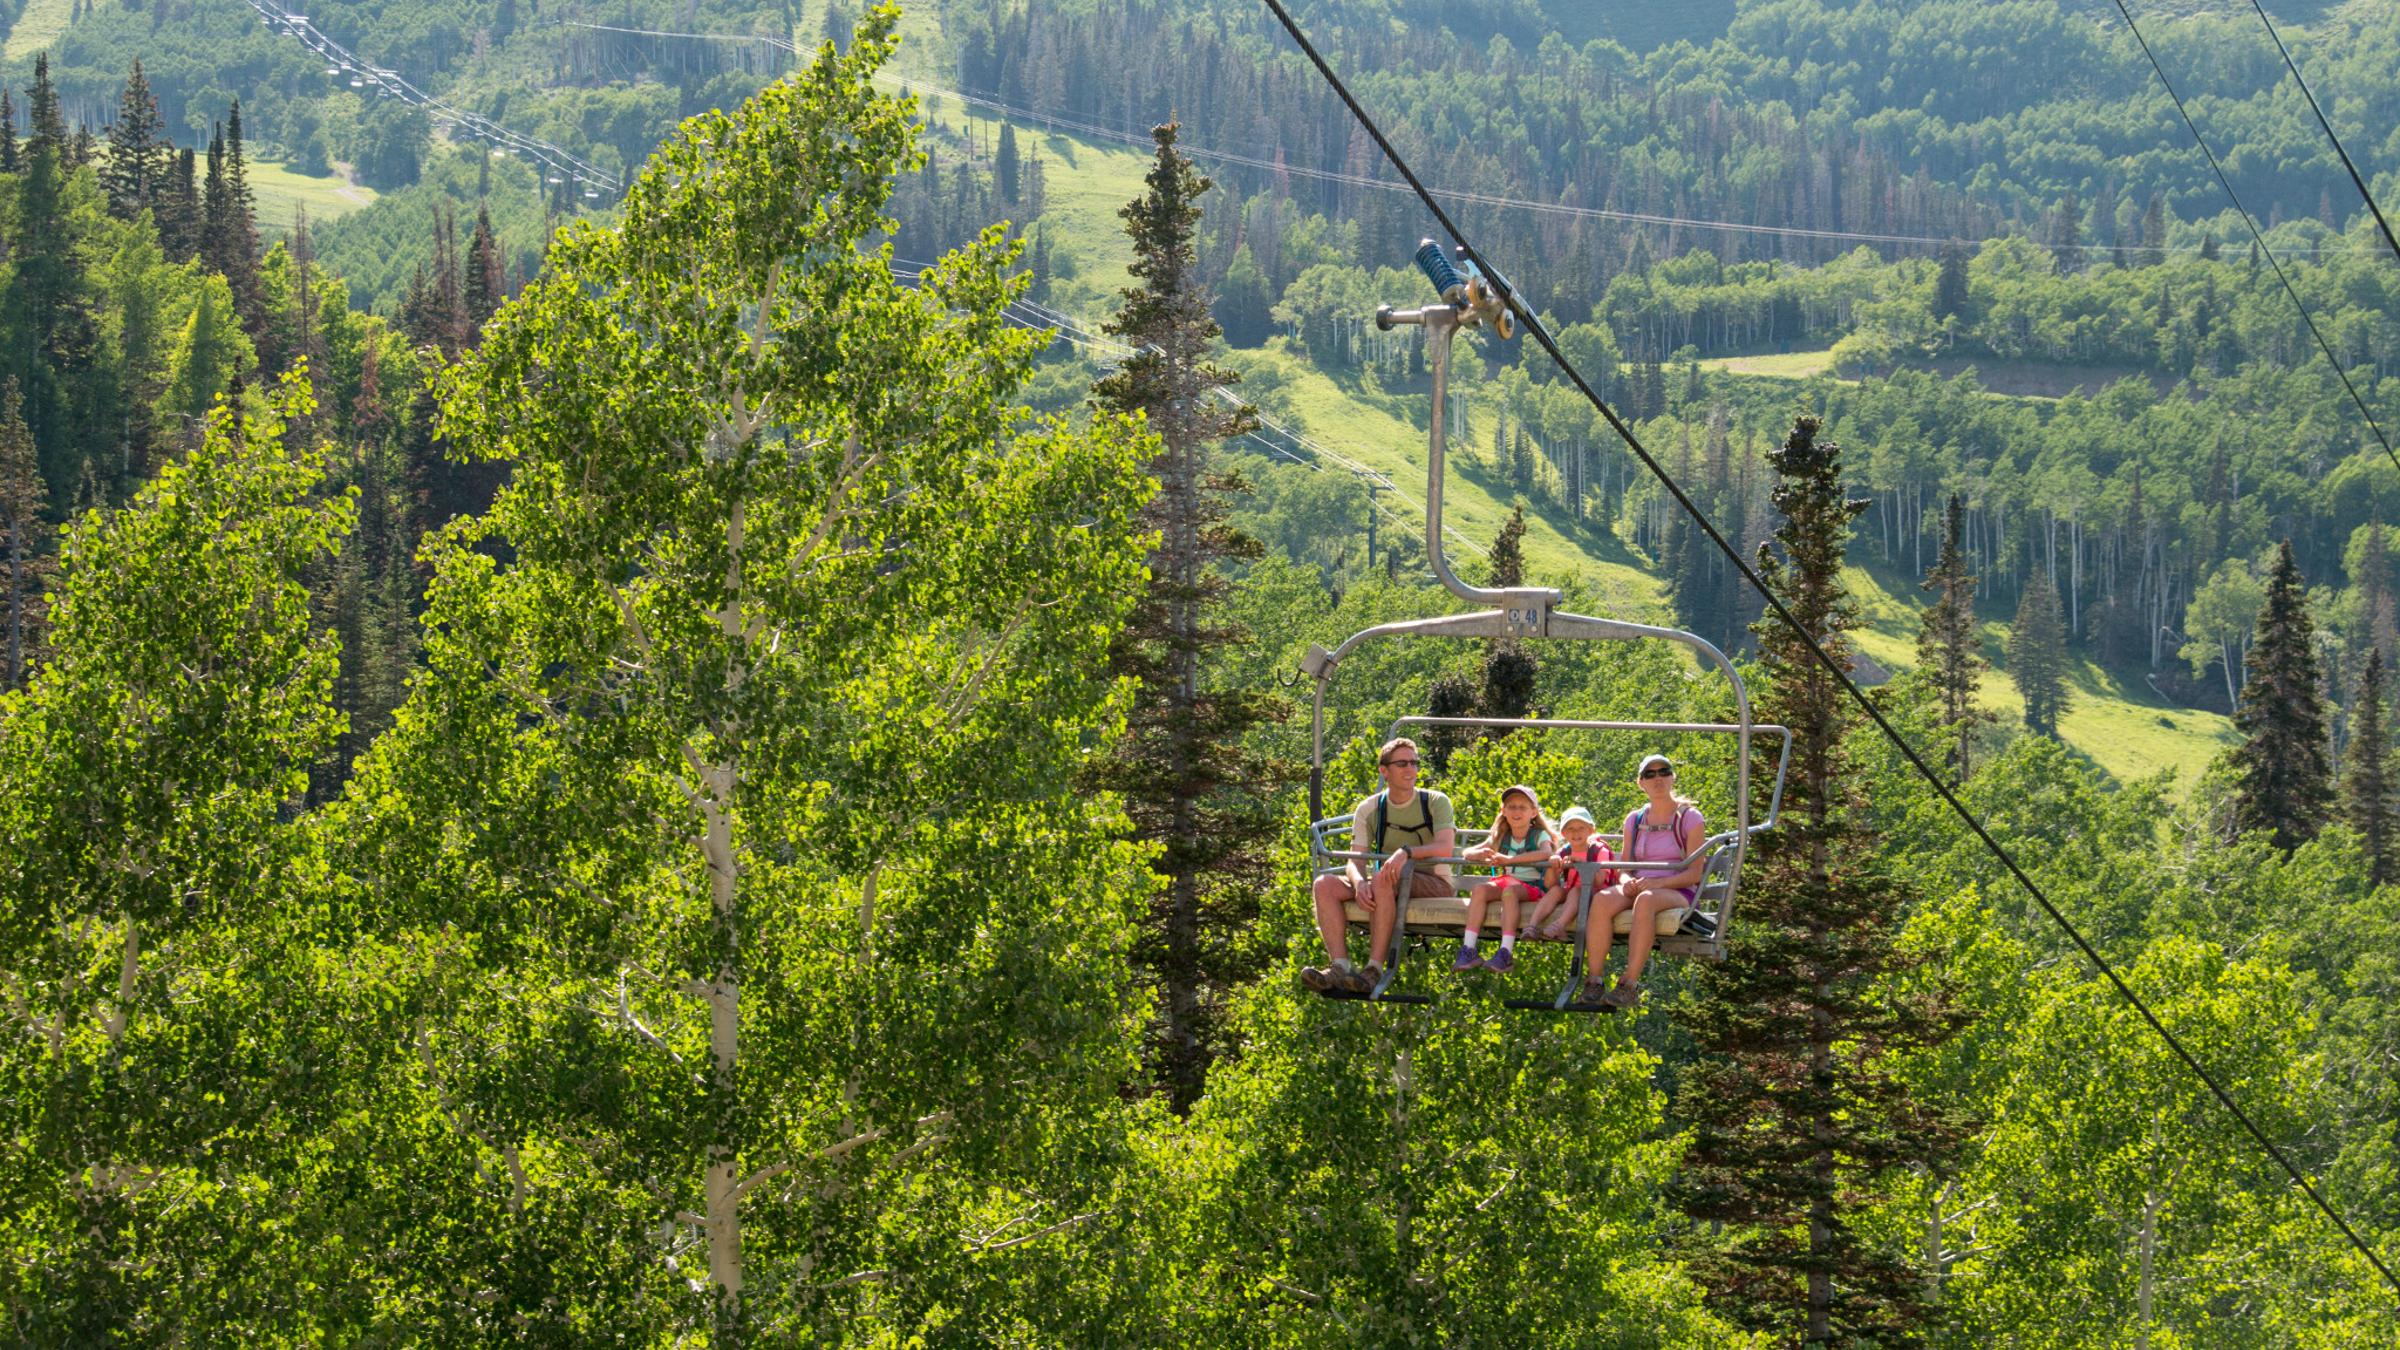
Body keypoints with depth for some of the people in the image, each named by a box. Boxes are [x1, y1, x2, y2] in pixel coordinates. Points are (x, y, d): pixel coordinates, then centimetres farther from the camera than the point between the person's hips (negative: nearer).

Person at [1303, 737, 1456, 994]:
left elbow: (1445, 847, -17)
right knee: (1325, 884, -18)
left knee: (1383, 879, -37)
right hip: (1390, 885, 5)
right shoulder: (1369, 809, 9)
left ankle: (1374, 968, -40)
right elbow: (1355, 859, 0)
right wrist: (1359, 882, -25)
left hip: (1434, 884, -5)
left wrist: (1407, 852, -35)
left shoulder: (1435, 802, -1)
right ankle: (1340, 966, -33)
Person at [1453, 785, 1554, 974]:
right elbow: (1466, 853, 11)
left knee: (1510, 890, -36)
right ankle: (1468, 950, -33)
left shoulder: (1539, 835, 2)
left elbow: (1546, 854, -22)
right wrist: (1480, 855, -15)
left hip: (1532, 886, -5)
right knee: (1479, 890, -24)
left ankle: (1506, 953, -44)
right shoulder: (1501, 838, 16)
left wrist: (1508, 859, -28)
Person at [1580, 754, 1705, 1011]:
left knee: (1646, 900, -40)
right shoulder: (1635, 820, 17)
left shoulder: (1690, 819, 3)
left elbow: (1694, 873, -5)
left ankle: (1630, 985, -44)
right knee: (1602, 900, -31)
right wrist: (1627, 881, -9)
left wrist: (1657, 883, -19)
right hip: (1639, 887, 4)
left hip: (1677, 892, -4)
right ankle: (1594, 981, -36)